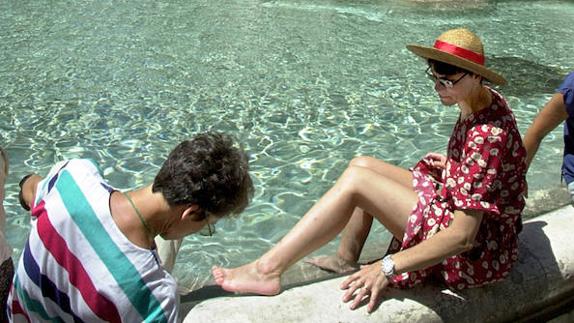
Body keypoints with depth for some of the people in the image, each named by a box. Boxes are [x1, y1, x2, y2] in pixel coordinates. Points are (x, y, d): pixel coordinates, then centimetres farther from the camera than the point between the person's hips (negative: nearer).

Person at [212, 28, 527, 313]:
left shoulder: (488, 135, -28)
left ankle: (268, 269, -17)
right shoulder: (480, 103, 0)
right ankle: (346, 259, 11)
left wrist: (388, 267, -35)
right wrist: (450, 166, 5)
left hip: (474, 249, -9)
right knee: (361, 164, 4)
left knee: (355, 180, -21)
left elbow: (462, 236, -32)